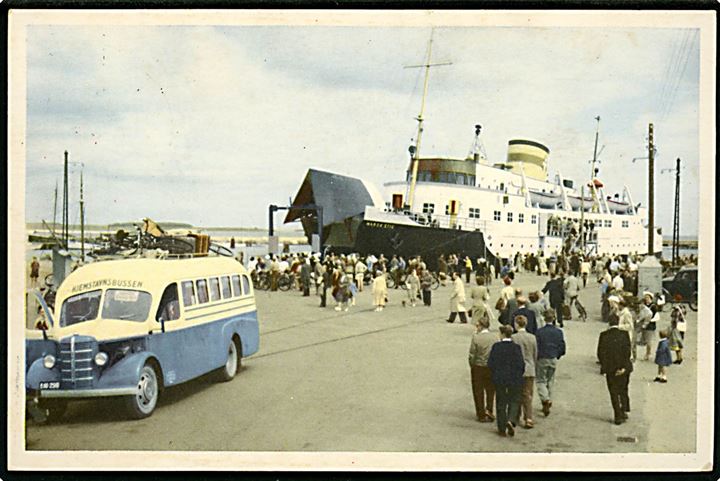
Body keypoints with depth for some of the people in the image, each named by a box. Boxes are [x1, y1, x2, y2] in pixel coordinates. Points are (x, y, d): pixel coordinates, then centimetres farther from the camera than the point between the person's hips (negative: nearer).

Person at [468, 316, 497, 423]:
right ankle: (489, 410, 14)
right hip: (492, 368, 2)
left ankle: (481, 415, 17)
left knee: (478, 392, 12)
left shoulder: (476, 337, -16)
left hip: (478, 367, -2)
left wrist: (472, 365, 4)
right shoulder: (495, 337, -8)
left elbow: (472, 355, -13)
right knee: (490, 390, 20)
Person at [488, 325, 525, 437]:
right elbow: (521, 364, -8)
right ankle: (511, 420, -10)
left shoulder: (496, 346, -8)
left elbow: (490, 363, -7)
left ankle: (502, 429, 12)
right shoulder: (516, 347, -8)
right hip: (515, 380, 0)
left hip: (499, 380, 0)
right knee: (514, 401, 13)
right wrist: (518, 375, 9)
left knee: (500, 404, 10)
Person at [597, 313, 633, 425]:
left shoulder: (603, 335, -8)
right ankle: (624, 412, 23)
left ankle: (618, 416, 6)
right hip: (623, 368, 1)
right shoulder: (624, 334, -8)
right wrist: (624, 367, -9)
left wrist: (604, 367, 2)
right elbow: (627, 351, -12)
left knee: (614, 393, 8)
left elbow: (601, 353, -8)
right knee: (623, 390, 21)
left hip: (610, 369, -1)